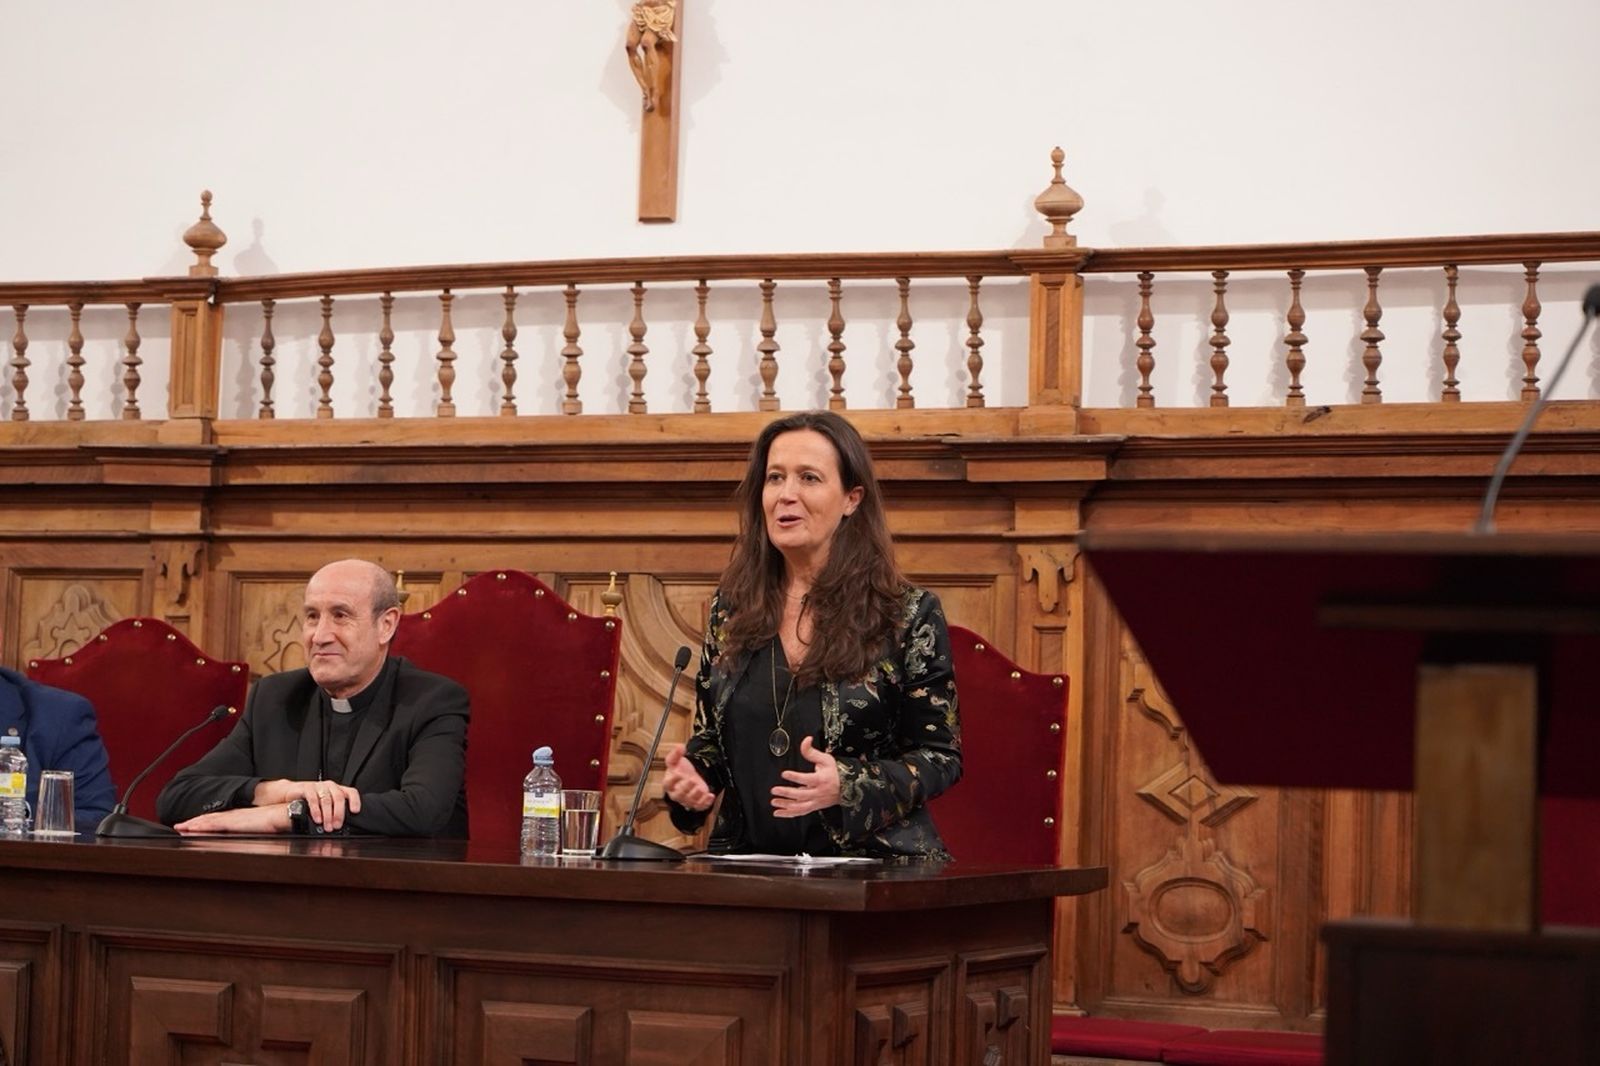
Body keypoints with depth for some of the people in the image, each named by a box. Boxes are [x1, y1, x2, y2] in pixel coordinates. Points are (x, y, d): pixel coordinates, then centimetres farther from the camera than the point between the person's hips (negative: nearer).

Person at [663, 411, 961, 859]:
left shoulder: (908, 615, 1)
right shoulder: (730, 608, 13)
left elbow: (941, 755, 2)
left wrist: (847, 786, -15)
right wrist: (688, 777, -1)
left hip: (870, 859, -3)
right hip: (750, 860, 4)